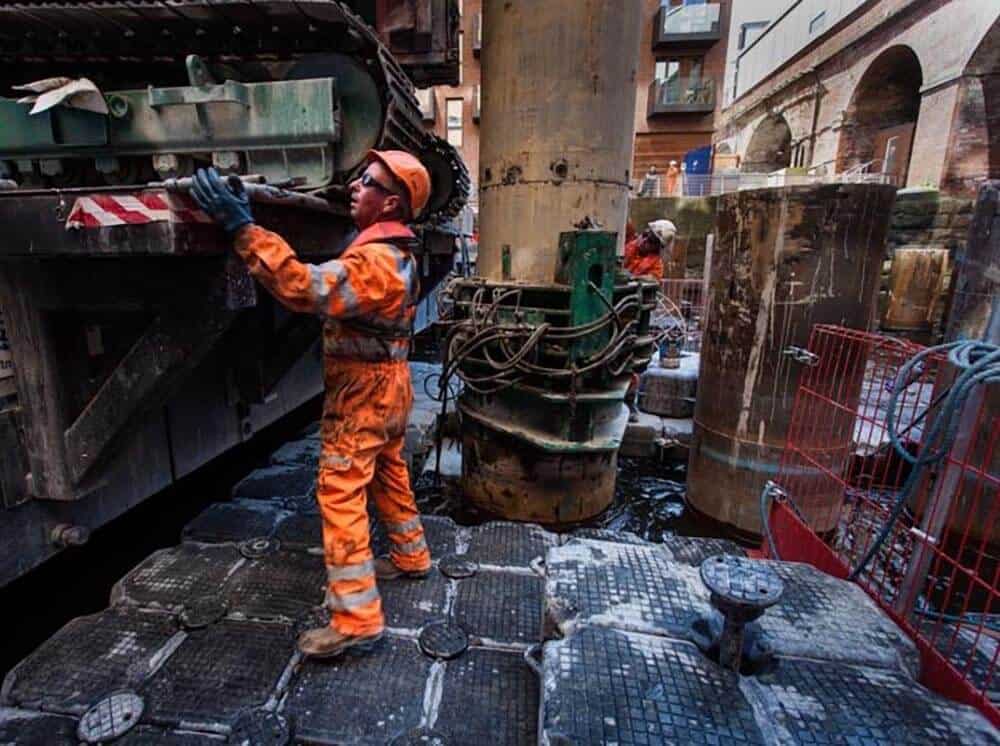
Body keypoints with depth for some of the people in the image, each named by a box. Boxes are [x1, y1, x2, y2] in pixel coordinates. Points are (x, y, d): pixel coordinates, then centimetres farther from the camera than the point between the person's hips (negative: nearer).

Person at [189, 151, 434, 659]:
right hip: (386, 388, 10)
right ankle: (410, 557, 41)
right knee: (389, 476, 22)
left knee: (340, 495, -4)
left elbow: (304, 287, -34)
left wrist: (242, 227, -32)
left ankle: (356, 619, 4)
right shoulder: (396, 253, 10)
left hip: (362, 394, -10)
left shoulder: (374, 260, -23)